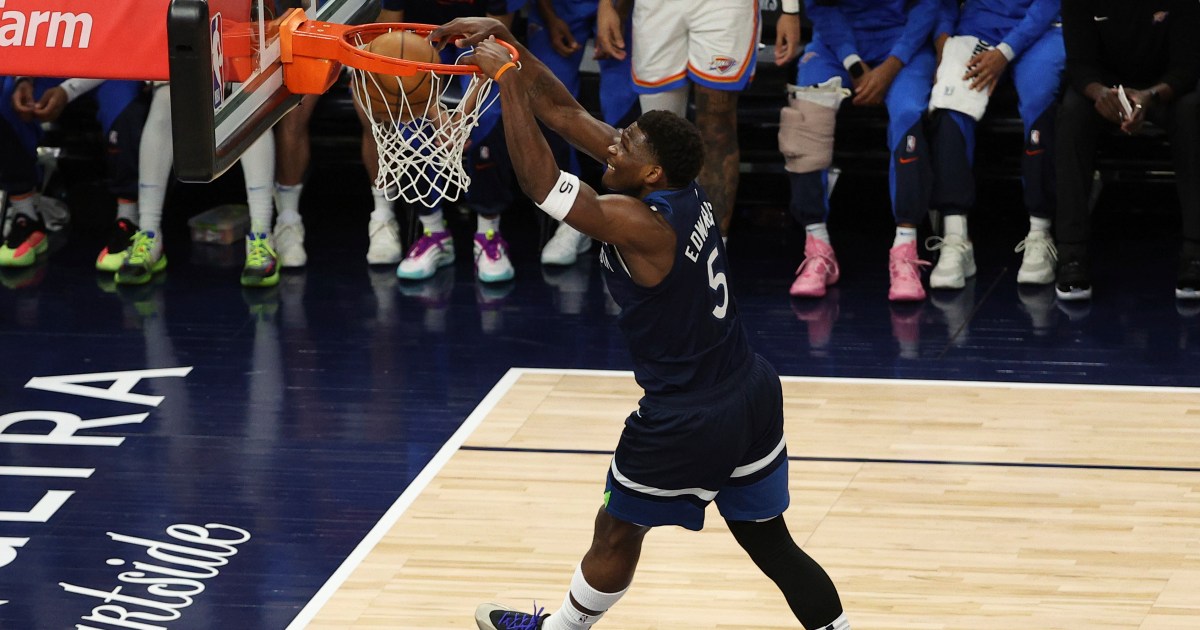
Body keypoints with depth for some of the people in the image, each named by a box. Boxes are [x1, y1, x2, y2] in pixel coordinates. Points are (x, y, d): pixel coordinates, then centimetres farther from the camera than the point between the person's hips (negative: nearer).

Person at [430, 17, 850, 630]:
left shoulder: (638, 225, -25)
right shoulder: (680, 188, -2)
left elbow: (537, 177, -27)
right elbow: (564, 111, 2)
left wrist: (506, 79, -23)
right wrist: (503, 39, -2)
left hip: (688, 421, -7)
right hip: (753, 395, 7)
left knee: (617, 533, 17)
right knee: (768, 540, 17)